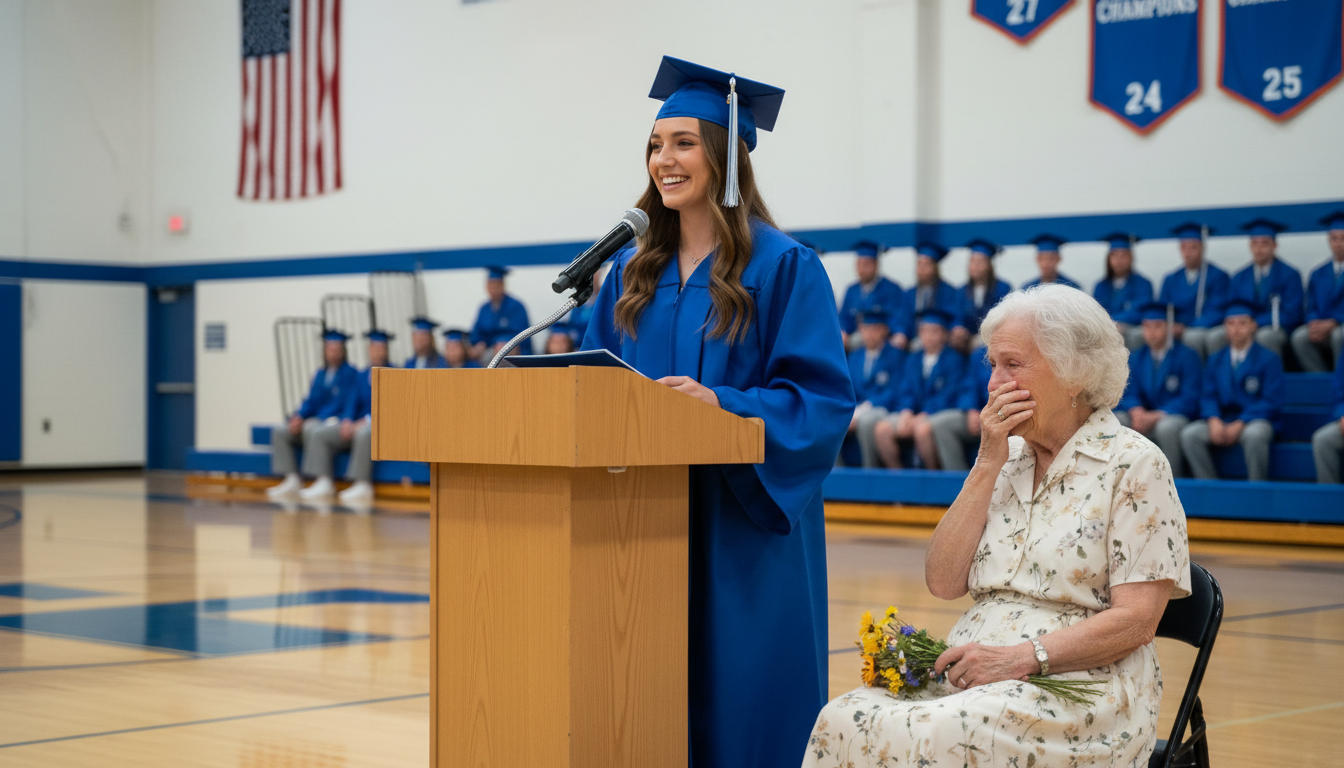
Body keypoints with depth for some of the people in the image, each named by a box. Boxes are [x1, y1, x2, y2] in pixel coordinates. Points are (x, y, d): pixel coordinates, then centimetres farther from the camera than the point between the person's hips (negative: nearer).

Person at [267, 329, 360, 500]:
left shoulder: (350, 374, -3)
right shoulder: (320, 375, 18)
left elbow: (348, 404, -14)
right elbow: (310, 402, 14)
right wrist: (299, 417, -11)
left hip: (334, 422, -7)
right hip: (314, 420, 7)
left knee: (311, 429, -37)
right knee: (279, 431, -11)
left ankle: (323, 483, -41)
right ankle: (292, 481, -18)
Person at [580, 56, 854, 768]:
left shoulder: (783, 268, -6)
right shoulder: (633, 272, 12)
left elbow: (824, 399, -12)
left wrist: (724, 405, -24)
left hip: (744, 528, -5)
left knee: (737, 707, -1)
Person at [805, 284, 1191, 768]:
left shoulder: (1134, 464, -2)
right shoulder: (1008, 460, 17)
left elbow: (1137, 619, -10)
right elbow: (944, 582, 6)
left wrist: (1022, 657, -19)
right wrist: (987, 465, 0)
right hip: (977, 675, 6)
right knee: (842, 721, -22)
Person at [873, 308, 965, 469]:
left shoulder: (954, 359, 2)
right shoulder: (913, 360, 20)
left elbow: (949, 395, -8)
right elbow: (905, 391, 12)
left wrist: (924, 415, -18)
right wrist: (906, 412, -10)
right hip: (912, 414, 5)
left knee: (922, 429, -38)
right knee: (881, 429, -22)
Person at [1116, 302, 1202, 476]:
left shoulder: (1187, 356, -2)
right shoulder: (1136, 358, 12)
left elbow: (1189, 399, -9)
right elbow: (1129, 394, 7)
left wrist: (1156, 416, -20)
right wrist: (1137, 411, -17)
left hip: (1175, 417, -4)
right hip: (1145, 416, 4)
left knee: (1166, 427, -38)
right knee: (1114, 420, -25)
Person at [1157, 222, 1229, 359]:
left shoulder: (1218, 276, 3)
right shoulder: (1170, 281, 17)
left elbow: (1216, 312, -4)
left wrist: (1186, 329, -17)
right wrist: (1169, 327, -12)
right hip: (1177, 332, 3)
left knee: (1193, 337, -36)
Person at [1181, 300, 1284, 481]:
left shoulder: (1269, 360, 0)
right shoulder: (1216, 360, 13)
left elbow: (1272, 401, -6)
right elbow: (1208, 396, 8)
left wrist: (1239, 424, -17)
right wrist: (1213, 420, -14)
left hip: (1255, 420, -4)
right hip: (1221, 421, 4)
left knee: (1254, 435, -39)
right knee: (1189, 434, -24)